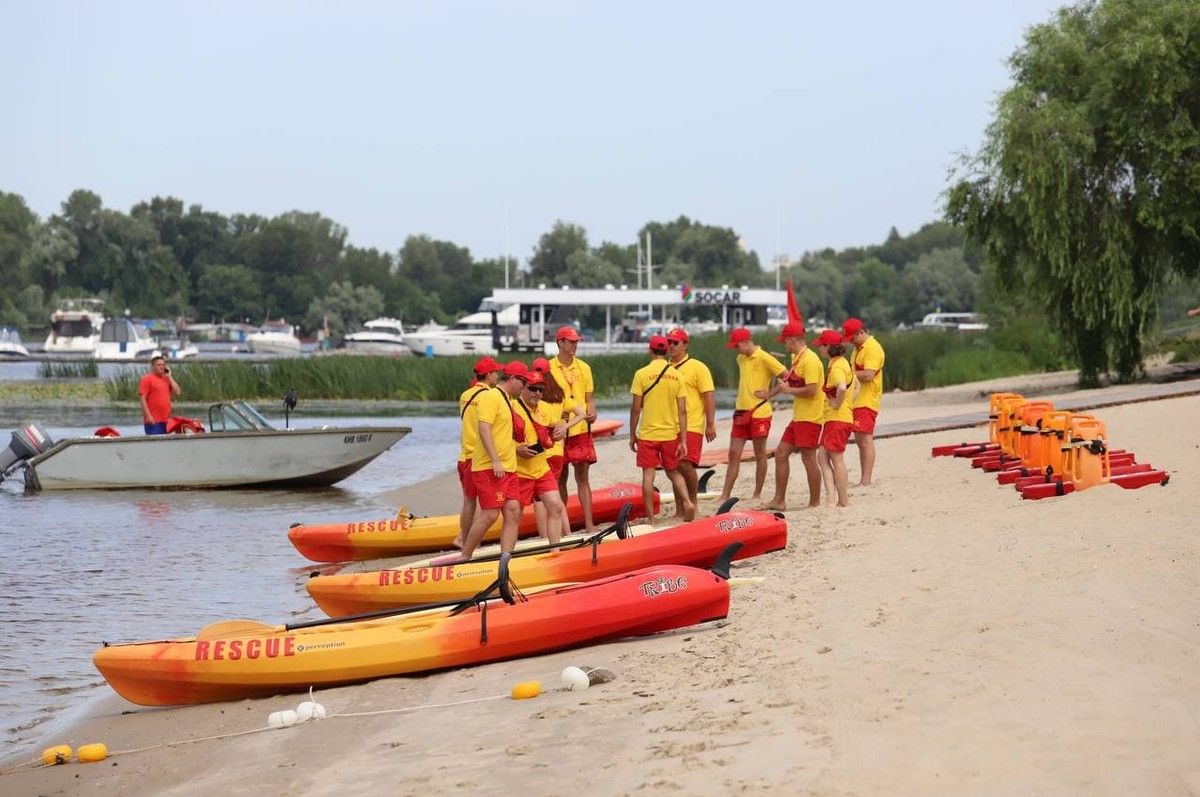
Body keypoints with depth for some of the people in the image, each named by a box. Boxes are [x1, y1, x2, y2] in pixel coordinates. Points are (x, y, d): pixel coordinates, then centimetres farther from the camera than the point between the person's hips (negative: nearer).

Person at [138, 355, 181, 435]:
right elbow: (142, 399, -9)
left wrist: (169, 377, 5)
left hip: (165, 421, 7)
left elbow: (177, 392, 8)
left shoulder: (166, 379, 18)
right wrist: (148, 416, -17)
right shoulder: (147, 379, -2)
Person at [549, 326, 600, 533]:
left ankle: (589, 523, -1)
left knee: (582, 477, 1)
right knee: (560, 478, 5)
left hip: (581, 430, 2)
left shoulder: (583, 367, 9)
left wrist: (591, 413, -9)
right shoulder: (548, 368, 0)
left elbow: (589, 397, 12)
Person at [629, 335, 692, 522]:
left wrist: (632, 435, 4)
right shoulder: (677, 375, 0)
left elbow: (636, 408, -7)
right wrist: (683, 440, 2)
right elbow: (682, 411, -1)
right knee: (673, 472, 18)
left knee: (648, 475, 2)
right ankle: (687, 502, -4)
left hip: (647, 434, -3)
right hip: (670, 434, 3)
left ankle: (650, 518, 3)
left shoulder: (642, 374, -8)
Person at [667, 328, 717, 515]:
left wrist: (710, 424, -14)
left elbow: (709, 397, -7)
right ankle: (680, 511, 10)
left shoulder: (697, 367, -3)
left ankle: (693, 499, 9)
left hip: (692, 427, -5)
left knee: (686, 465, -14)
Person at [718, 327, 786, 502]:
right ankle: (725, 495, 3)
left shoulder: (764, 358, -11)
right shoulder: (741, 359, 12)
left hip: (759, 413, -7)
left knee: (760, 455, 4)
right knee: (734, 454, 3)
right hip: (741, 412, 7)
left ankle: (757, 494, 12)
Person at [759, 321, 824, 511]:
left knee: (808, 458, -4)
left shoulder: (809, 360, -17)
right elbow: (790, 380, 28)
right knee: (781, 453, 9)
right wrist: (770, 393, 27)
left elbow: (811, 390, -24)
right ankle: (779, 500, 13)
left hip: (810, 417, -10)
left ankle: (815, 502, 5)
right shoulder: (797, 359, 14)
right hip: (798, 416, 10)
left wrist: (788, 390, -13)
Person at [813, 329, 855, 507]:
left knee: (837, 459, -5)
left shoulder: (836, 366, -16)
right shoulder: (843, 363, 16)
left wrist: (838, 403, -21)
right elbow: (856, 386, 29)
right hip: (832, 418, 10)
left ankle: (844, 502, -1)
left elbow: (842, 387, -36)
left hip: (838, 418, -10)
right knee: (823, 457, 8)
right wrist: (848, 403, 18)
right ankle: (831, 498, 3)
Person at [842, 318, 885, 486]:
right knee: (860, 441, 12)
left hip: (866, 402, -10)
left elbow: (868, 375, -22)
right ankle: (863, 480, 16)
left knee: (865, 440, -13)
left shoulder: (872, 348, -13)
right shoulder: (859, 348, 19)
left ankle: (866, 481, -16)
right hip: (857, 401, 10)